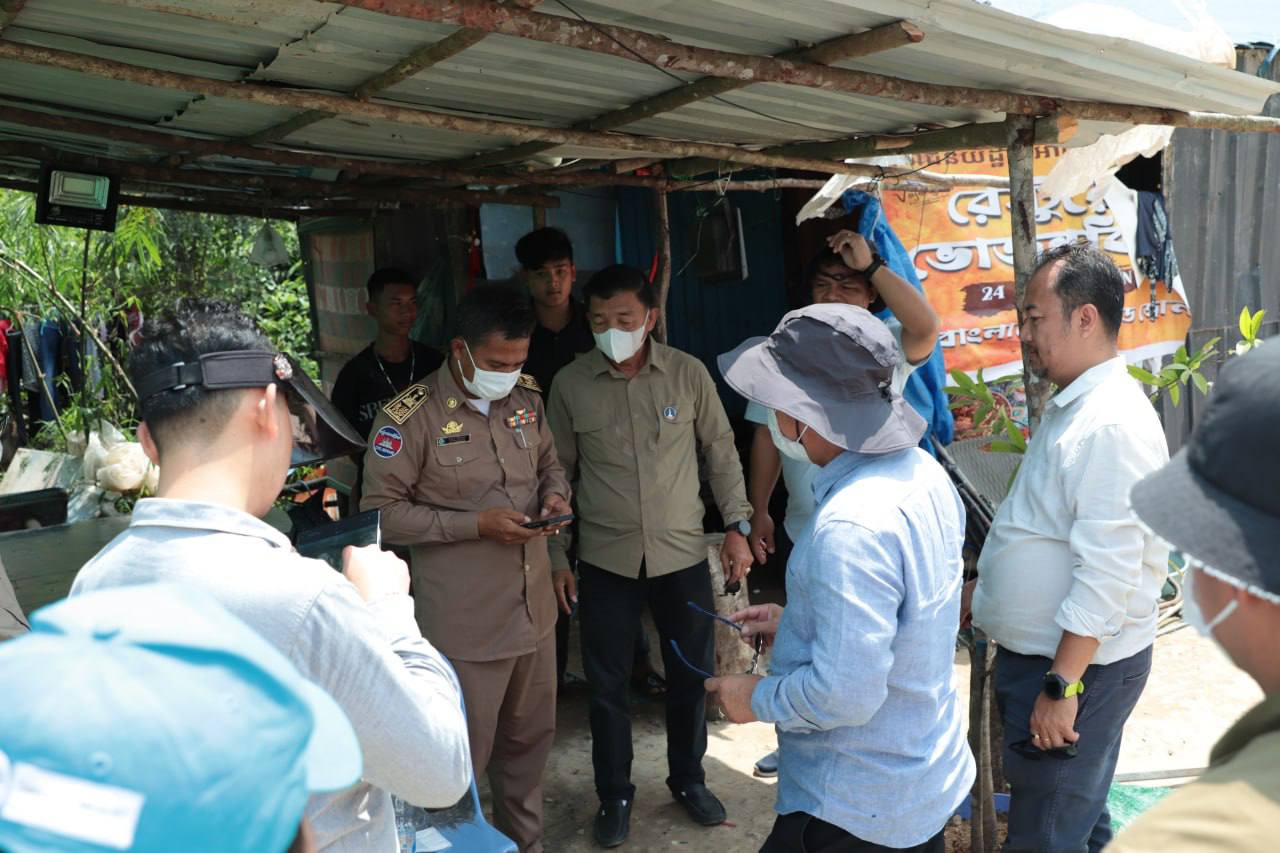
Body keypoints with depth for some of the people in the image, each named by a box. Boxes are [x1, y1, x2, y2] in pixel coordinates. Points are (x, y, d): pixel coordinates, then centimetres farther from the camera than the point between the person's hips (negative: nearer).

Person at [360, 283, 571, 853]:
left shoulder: (526, 397, 3)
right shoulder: (410, 417, -16)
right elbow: (381, 511, -13)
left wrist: (555, 495, -5)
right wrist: (474, 524, -20)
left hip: (534, 606, 6)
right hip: (465, 620, -6)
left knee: (530, 738, 21)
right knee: (463, 753, 7)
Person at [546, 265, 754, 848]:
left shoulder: (688, 373, -6)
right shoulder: (570, 384, -6)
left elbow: (721, 453, 4)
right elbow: (560, 473, 2)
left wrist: (736, 526, 0)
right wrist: (557, 557, 3)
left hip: (683, 554, 1)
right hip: (606, 560, 0)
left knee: (692, 673, 14)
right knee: (606, 683, 10)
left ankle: (688, 780, 38)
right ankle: (615, 794, 32)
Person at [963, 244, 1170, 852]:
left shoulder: (1113, 425, -24)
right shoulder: (1070, 407, 8)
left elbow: (1107, 576, -27)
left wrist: (1061, 687, -24)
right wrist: (983, 586, 21)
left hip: (1079, 666, -9)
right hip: (1034, 651, 9)